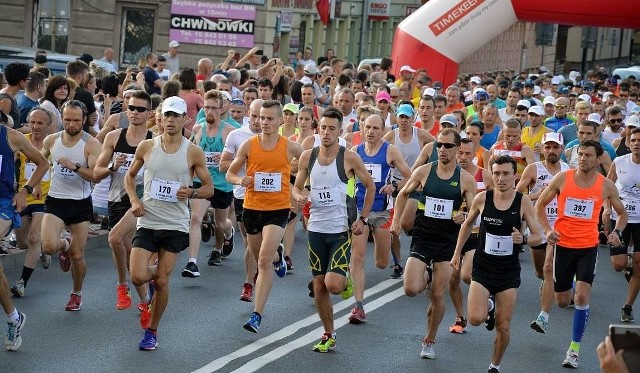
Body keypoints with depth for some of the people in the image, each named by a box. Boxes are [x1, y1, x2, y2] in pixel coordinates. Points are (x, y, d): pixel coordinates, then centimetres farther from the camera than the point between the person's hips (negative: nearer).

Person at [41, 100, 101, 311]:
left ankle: (77, 294, 29)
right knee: (48, 246, -21)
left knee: (78, 256, 3)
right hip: (55, 201, 2)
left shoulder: (91, 144, -10)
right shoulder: (51, 141, 1)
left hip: (81, 204, -2)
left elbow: (96, 176, -20)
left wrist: (75, 167, -34)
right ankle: (65, 246, 17)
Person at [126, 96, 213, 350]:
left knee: (161, 282, 0)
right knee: (137, 277, -11)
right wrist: (134, 200, -2)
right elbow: (130, 175, 16)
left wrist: (191, 193, -17)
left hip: (176, 226, -1)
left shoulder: (193, 152, -3)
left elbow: (209, 188, 4)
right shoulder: (146, 147, 1)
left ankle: (152, 331, 18)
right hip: (147, 221, 1)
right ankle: (155, 271, 27)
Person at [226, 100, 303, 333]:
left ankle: (257, 315, -14)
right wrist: (241, 181, -16)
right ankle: (278, 256, 59)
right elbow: (230, 173, 6)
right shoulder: (249, 145, -1)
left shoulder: (290, 147, -4)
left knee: (264, 261, -16)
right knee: (260, 258, 20)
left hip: (278, 208, -3)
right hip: (252, 207, 3)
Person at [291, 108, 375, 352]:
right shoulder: (307, 157, 3)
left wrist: (362, 219, -3)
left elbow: (370, 186, 3)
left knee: (333, 285, -17)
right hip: (316, 229, 4)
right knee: (319, 287, 7)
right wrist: (299, 197, -11)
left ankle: (346, 281, 19)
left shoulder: (349, 158, -7)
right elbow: (297, 187, 13)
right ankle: (329, 335, 21)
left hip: (341, 230, -4)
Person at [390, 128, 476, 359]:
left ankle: (429, 341, 22)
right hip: (422, 238, 0)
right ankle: (425, 279, 23)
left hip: (448, 242, 0)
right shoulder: (424, 171, -2)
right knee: (410, 290, -15)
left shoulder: (466, 180, -4)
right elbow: (403, 194, 14)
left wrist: (464, 216, -22)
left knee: (437, 296, 2)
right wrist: (396, 220, 4)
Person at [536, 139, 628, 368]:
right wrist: (547, 230, -9)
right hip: (563, 244, 1)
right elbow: (540, 204, 5)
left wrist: (617, 232, -7)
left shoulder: (606, 186, -3)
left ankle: (574, 349, -4)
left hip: (588, 247, -1)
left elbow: (622, 213, 12)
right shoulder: (562, 178, -5)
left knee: (582, 296, -16)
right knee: (562, 302, 9)